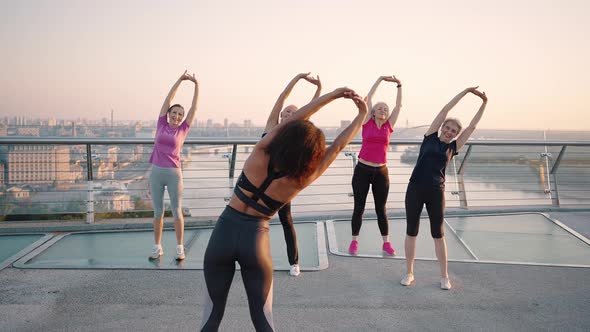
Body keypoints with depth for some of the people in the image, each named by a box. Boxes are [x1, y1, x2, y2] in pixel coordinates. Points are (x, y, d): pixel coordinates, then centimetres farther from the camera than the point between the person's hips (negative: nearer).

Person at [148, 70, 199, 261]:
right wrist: (180, 80, 1)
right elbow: (168, 100, 4)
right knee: (158, 211, 8)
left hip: (174, 174, -1)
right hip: (156, 172, 1)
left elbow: (194, 107, 1)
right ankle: (157, 247, 18)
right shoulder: (161, 124, 6)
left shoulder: (183, 129, 4)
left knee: (177, 211, 3)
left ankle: (180, 248, 12)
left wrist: (196, 85, -1)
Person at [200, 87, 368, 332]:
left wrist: (332, 95, -1)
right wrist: (362, 114, 5)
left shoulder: (259, 155, -13)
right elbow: (337, 146, -5)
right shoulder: (300, 181, -13)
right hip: (255, 238, -1)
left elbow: (295, 118, -5)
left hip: (224, 231, 1)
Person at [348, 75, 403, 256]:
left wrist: (399, 85, 5)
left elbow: (399, 105, 8)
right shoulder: (367, 123, 1)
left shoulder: (389, 126, 7)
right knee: (359, 207, 4)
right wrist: (380, 80, 3)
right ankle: (354, 241, 15)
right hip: (363, 170, -2)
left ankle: (386, 243, 16)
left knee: (381, 209, 9)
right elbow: (368, 98, 0)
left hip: (381, 171, 2)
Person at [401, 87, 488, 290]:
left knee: (438, 235, 7)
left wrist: (484, 104, 13)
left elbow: (473, 126, 12)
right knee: (411, 232, 6)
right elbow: (445, 110, 5)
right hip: (415, 188, -1)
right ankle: (409, 273, 18)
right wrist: (466, 91, 7)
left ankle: (444, 276, 18)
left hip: (436, 192, 1)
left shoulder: (453, 147, 10)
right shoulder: (430, 137, 6)